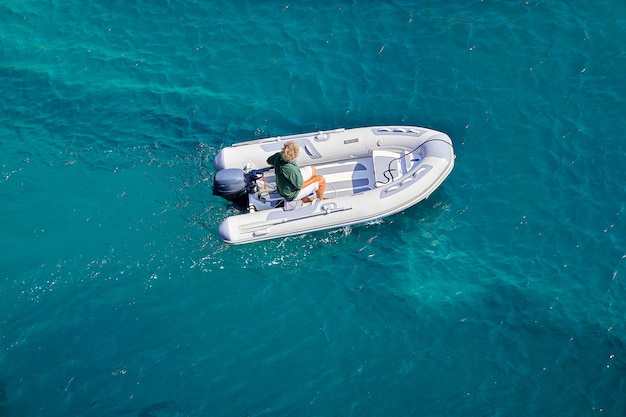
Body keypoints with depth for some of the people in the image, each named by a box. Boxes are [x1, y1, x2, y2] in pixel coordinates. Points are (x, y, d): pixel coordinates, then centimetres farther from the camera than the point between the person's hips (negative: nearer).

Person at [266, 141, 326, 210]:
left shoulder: (278, 156, -22)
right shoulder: (292, 169, -41)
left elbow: (269, 161, 2)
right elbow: (300, 186, -25)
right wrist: (314, 179, -10)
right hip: (291, 193, -8)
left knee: (312, 169, 17)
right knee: (321, 180, 2)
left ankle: (304, 199, 32)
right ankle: (320, 200, 34)